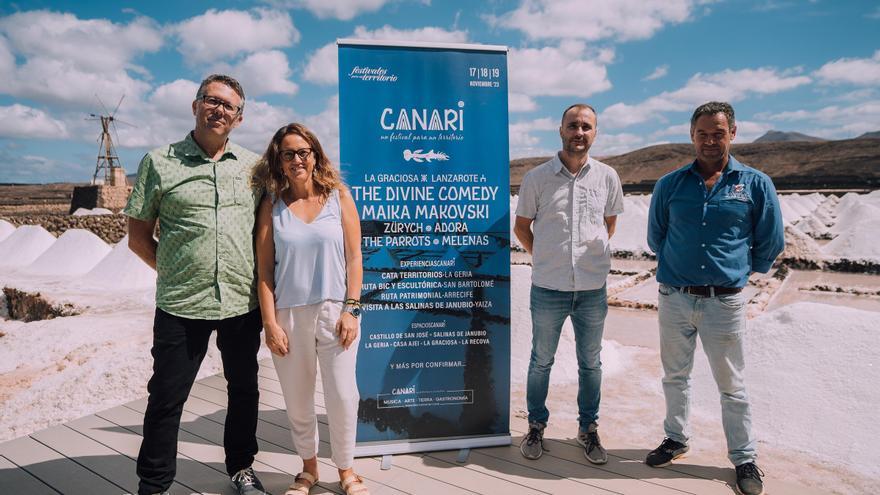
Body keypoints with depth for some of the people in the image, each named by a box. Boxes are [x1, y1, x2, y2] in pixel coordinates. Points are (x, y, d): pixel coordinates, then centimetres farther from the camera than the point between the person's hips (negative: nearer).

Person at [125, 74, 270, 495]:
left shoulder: (253, 166, 7)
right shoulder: (159, 162, 2)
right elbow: (138, 236, 5)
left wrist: (259, 276, 4)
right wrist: (176, 271, 1)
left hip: (244, 303, 2)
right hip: (181, 304, -2)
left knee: (244, 390, 15)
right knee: (166, 398, 6)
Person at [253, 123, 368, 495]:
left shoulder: (339, 196, 3)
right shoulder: (272, 205, 4)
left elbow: (354, 258, 1)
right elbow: (264, 270, 2)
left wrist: (351, 309, -6)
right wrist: (270, 322, -4)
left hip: (335, 311, -1)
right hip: (289, 314, 1)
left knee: (342, 397, 2)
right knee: (297, 402, 11)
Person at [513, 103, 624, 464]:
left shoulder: (607, 177, 2)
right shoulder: (536, 177, -3)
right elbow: (521, 227, 7)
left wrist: (591, 254, 12)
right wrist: (545, 258, 7)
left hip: (593, 289, 2)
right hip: (548, 288, -1)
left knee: (590, 363, 14)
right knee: (541, 361, 12)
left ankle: (588, 428, 31)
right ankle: (536, 425, 30)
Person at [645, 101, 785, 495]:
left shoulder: (756, 184, -2)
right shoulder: (670, 184, 1)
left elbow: (770, 244, 7)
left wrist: (741, 270, 13)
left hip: (725, 301, -2)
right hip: (674, 297, 2)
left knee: (731, 385, 9)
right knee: (675, 376, 16)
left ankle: (745, 458, 26)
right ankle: (676, 438, 35)